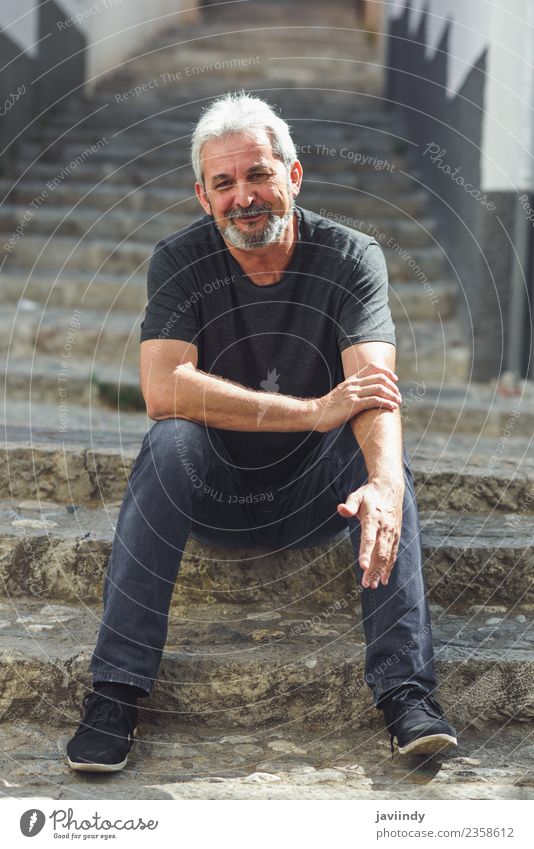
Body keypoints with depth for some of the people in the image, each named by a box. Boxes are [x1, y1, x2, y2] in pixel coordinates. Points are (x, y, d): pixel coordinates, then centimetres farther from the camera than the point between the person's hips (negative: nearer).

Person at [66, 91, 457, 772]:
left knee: (379, 450, -28)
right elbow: (163, 390, -26)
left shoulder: (352, 258, -10)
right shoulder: (180, 262, -10)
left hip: (314, 494, 1)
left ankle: (406, 691, -30)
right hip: (212, 493, 0)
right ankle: (116, 691, -28)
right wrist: (314, 412, -31)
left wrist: (384, 481, -48)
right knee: (169, 442, -30)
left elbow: (373, 388, -26)